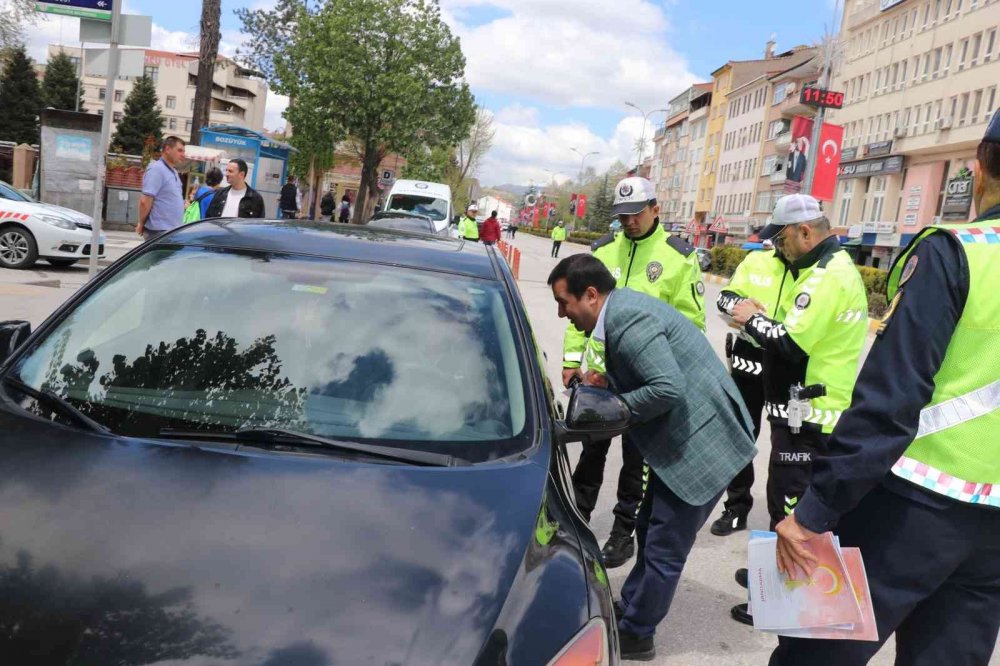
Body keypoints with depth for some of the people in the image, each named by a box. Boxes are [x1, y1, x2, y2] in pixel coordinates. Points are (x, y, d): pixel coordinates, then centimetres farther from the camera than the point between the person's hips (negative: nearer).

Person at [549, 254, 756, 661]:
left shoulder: (628, 321, -23)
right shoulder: (622, 309, 9)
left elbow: (669, 389, -29)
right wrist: (609, 383, 2)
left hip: (701, 443, -10)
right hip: (684, 440, 10)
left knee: (664, 549, 4)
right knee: (651, 533, 22)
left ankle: (635, 634, 20)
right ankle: (628, 611, 38)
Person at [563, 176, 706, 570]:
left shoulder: (679, 257, -4)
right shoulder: (602, 251, 6)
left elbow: (691, 322, -4)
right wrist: (572, 360, 6)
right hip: (600, 372, 3)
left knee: (636, 459, 9)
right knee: (592, 450, 16)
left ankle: (624, 532, 23)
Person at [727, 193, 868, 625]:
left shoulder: (826, 276, -20)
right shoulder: (836, 266, 14)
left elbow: (791, 344, -26)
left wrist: (752, 320, -10)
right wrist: (765, 318, 4)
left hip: (808, 415, -11)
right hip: (820, 410, 11)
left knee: (790, 506, -1)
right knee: (789, 500, 22)